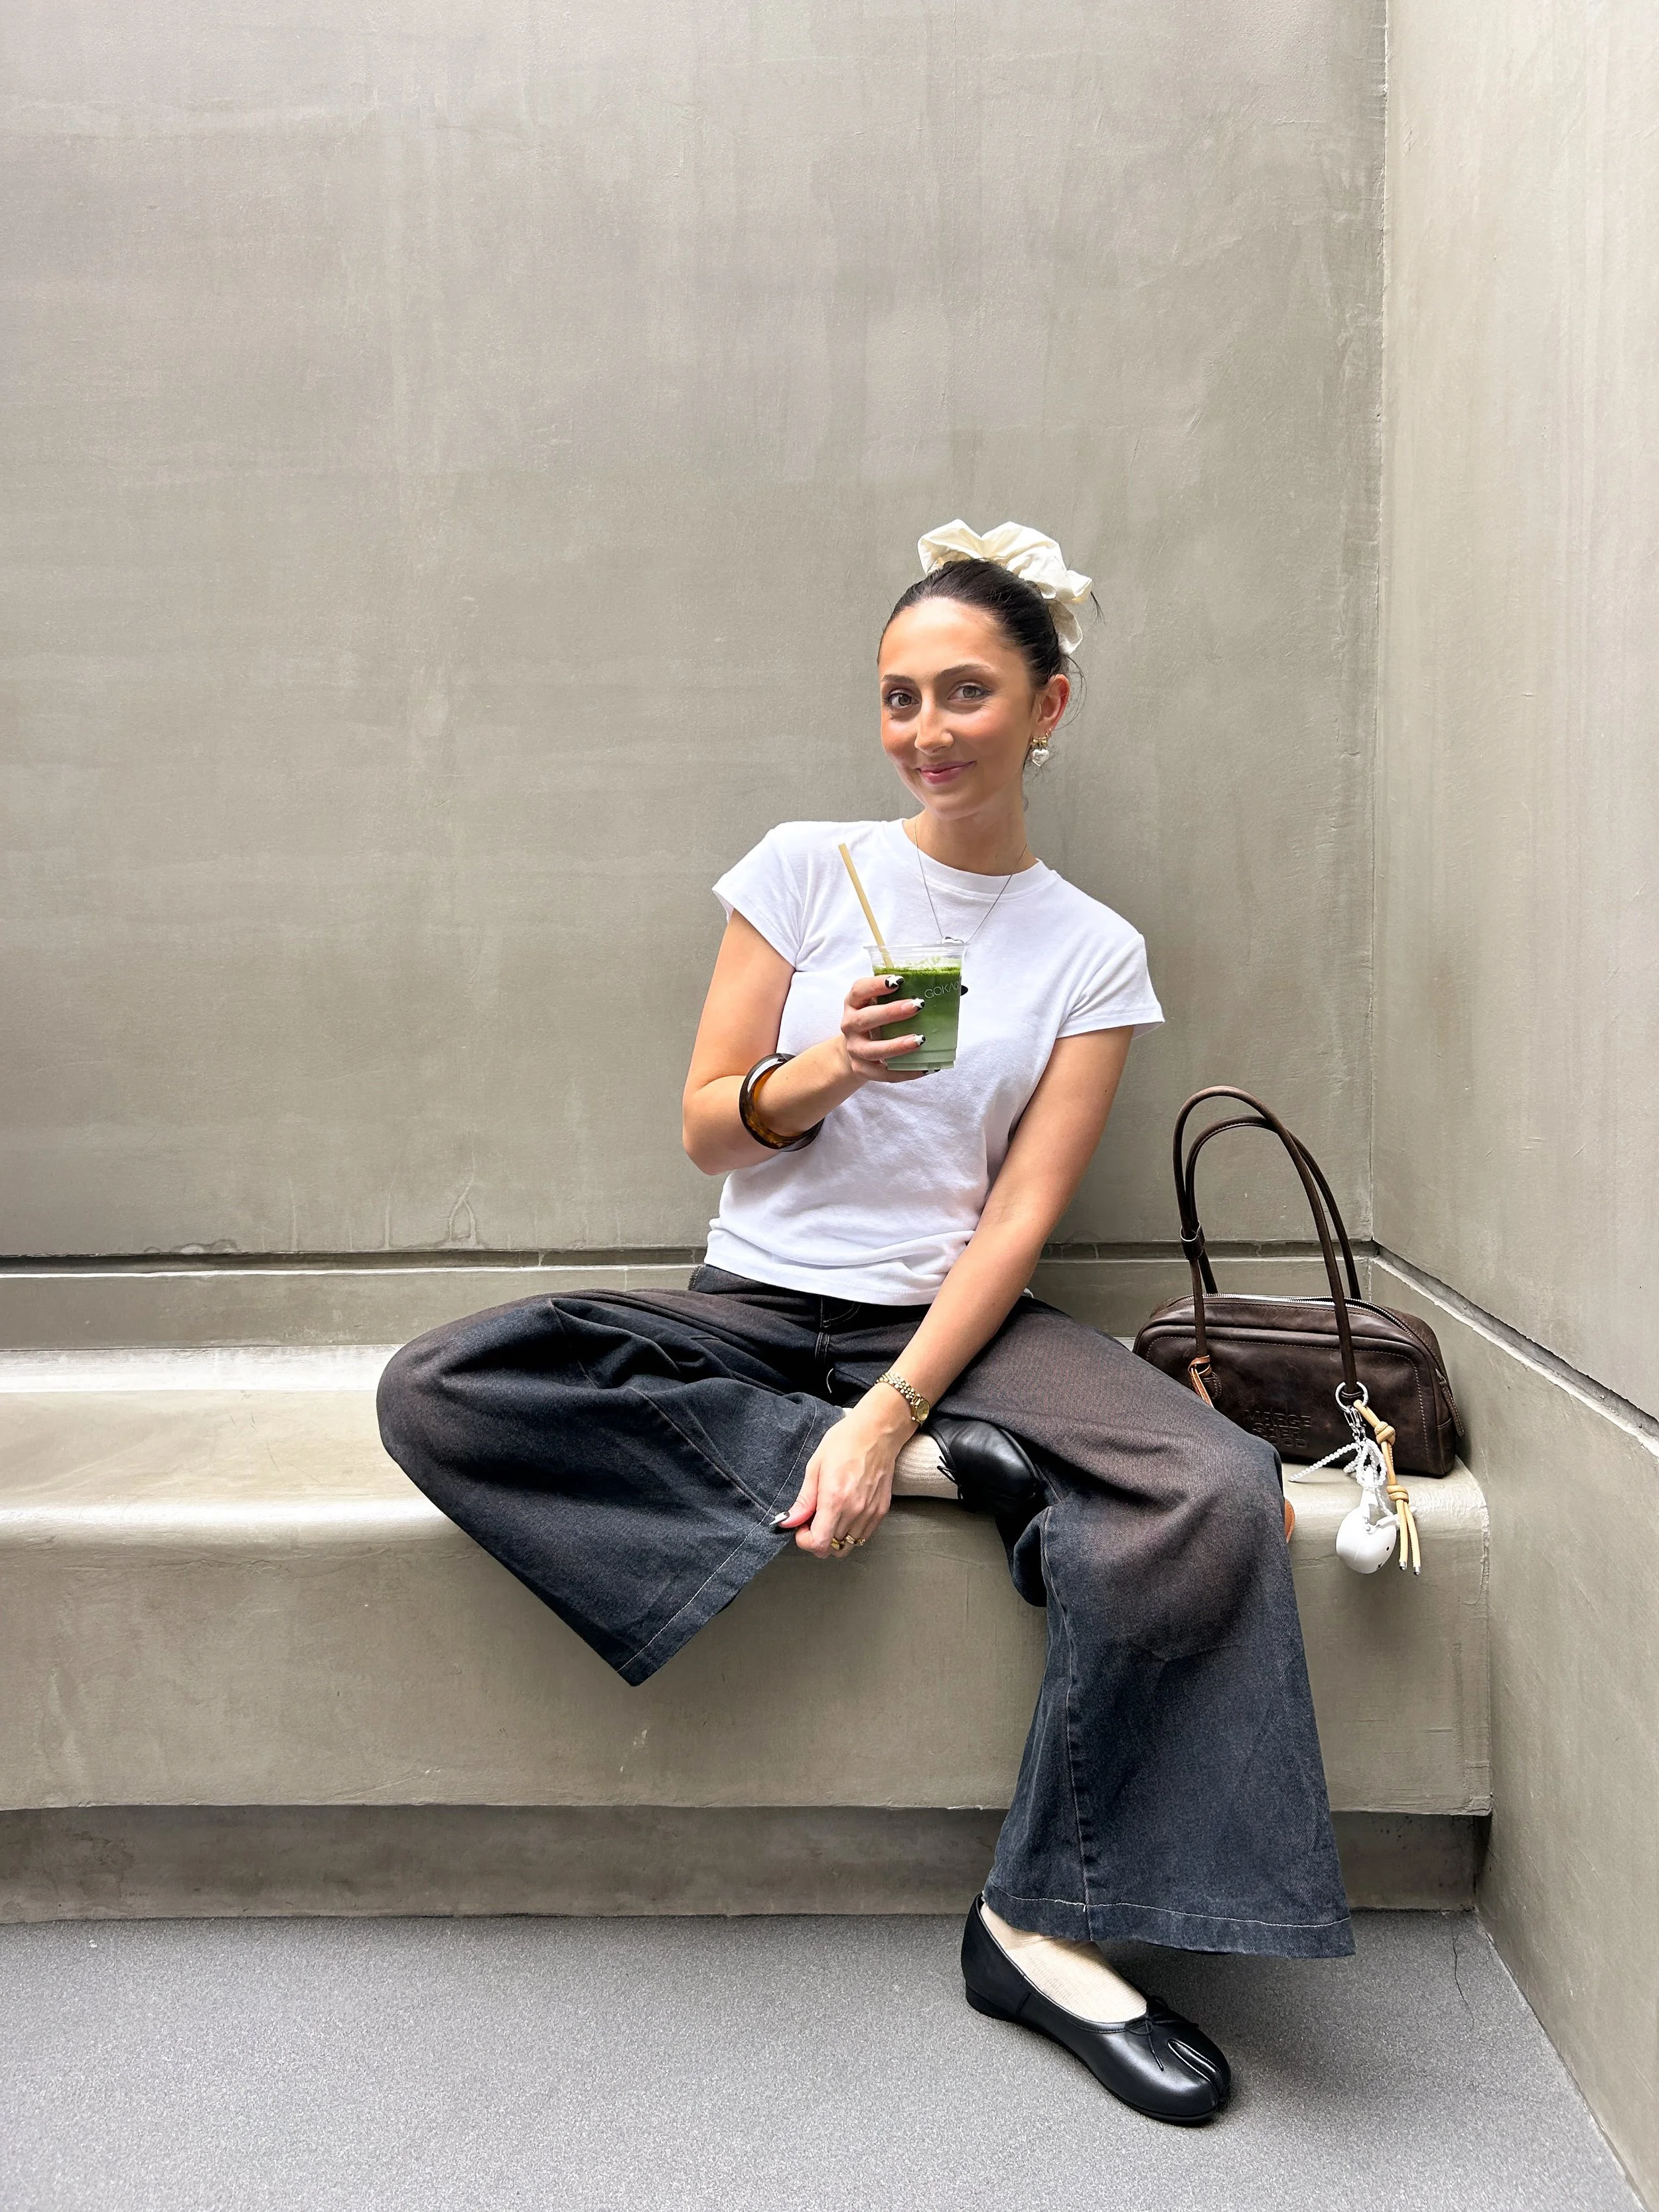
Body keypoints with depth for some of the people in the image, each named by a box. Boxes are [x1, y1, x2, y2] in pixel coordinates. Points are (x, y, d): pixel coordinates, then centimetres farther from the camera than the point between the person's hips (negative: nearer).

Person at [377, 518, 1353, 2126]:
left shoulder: (1095, 954, 4)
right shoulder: (806, 867, 4)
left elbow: (1018, 1217, -5)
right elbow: (707, 1132, 4)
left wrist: (891, 1413, -19)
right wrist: (820, 1074, -18)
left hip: (954, 1321, -1)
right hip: (750, 1313, 1)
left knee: (1216, 1496, -30)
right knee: (434, 1394, -24)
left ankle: (1047, 1929, -12)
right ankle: (957, 1473, -21)